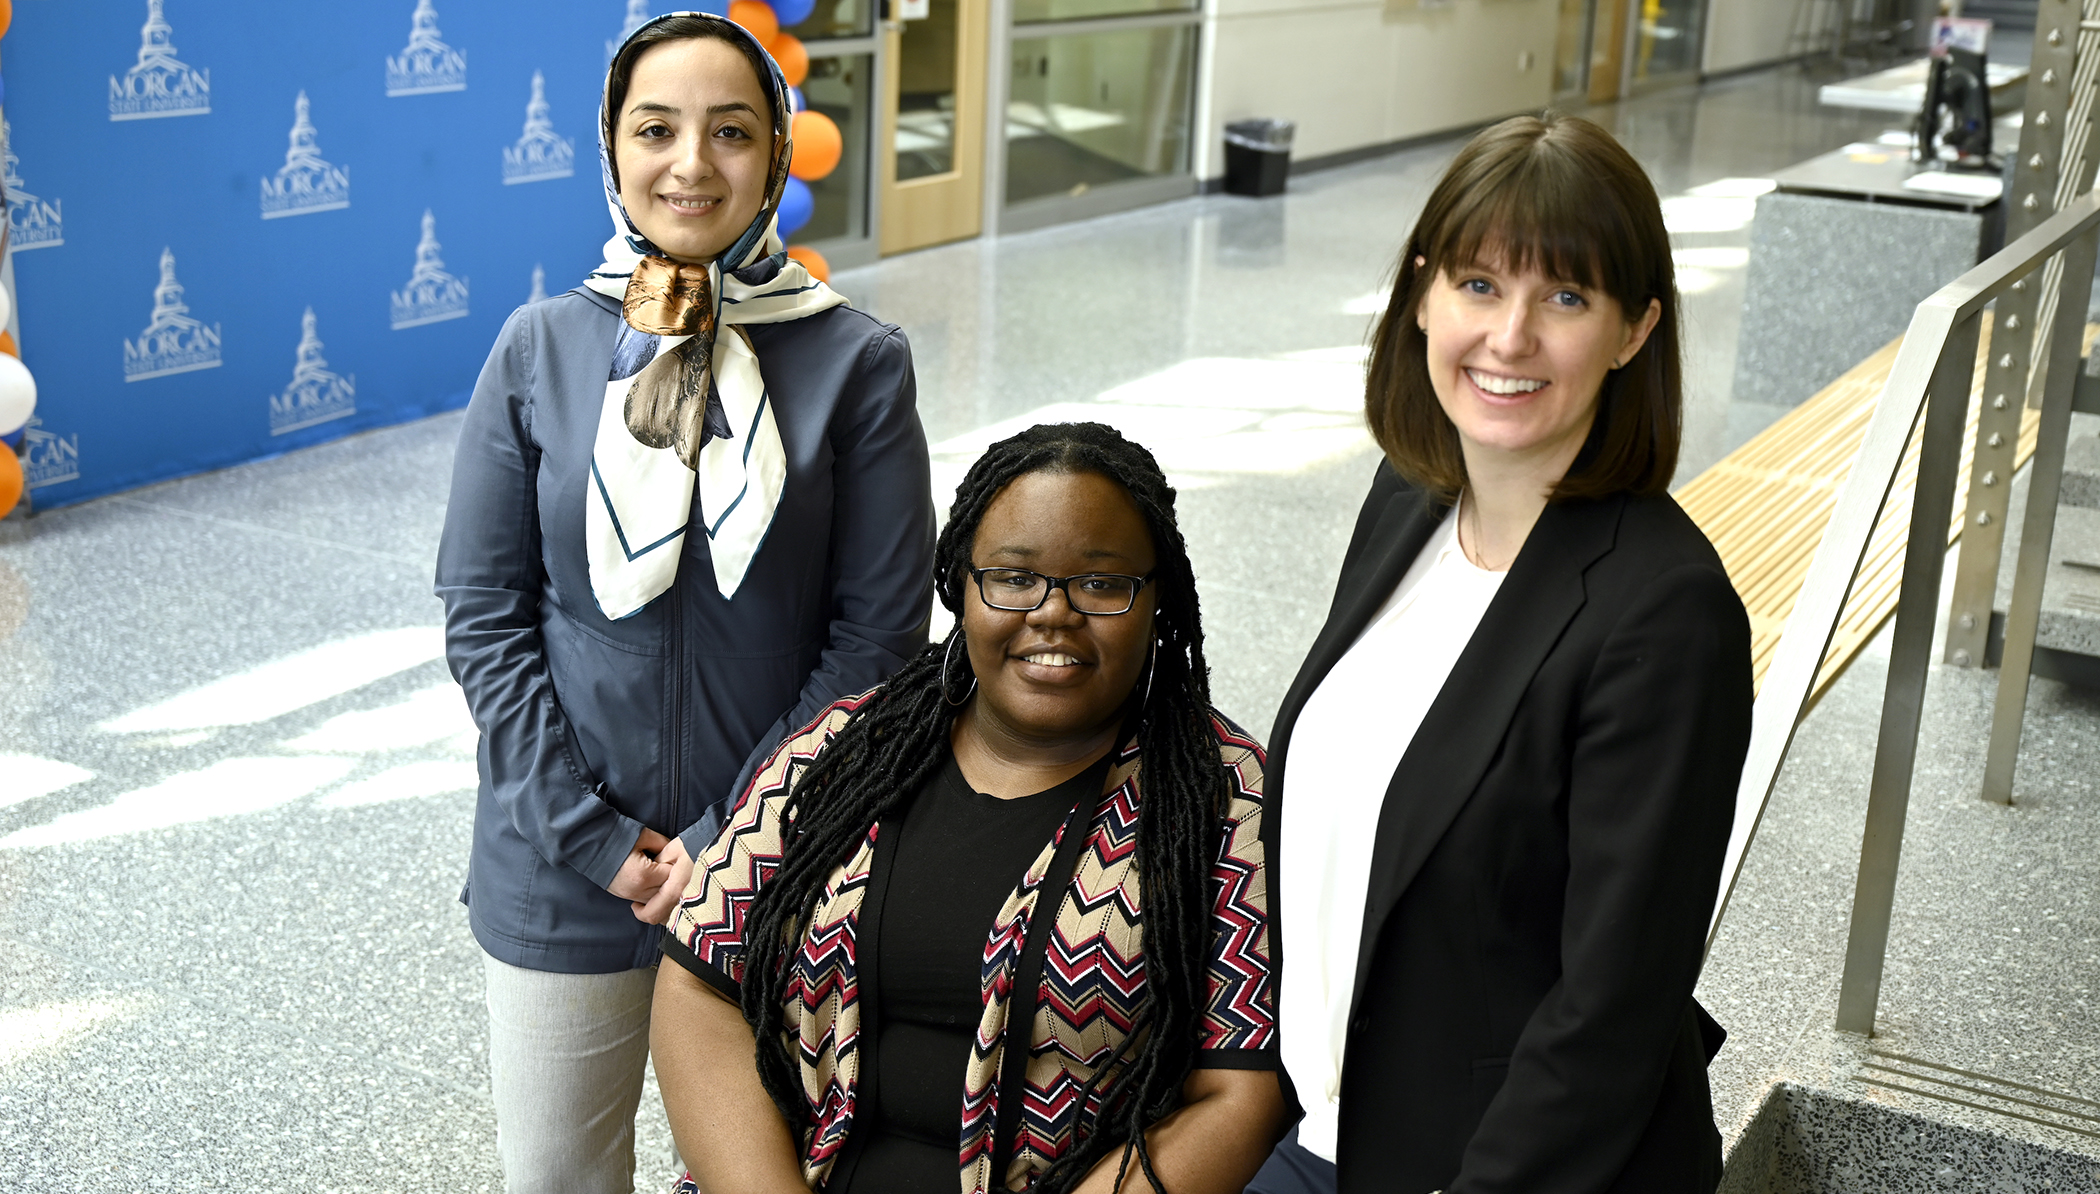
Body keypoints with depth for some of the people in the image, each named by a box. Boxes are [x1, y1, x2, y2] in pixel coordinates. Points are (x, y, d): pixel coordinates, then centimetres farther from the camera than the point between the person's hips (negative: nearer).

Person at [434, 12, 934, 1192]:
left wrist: (735, 837, -11)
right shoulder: (541, 350, -4)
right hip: (561, 863, 1)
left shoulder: (857, 363, -8)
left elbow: (879, 632, -7)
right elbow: (484, 613, -2)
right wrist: (592, 836, -9)